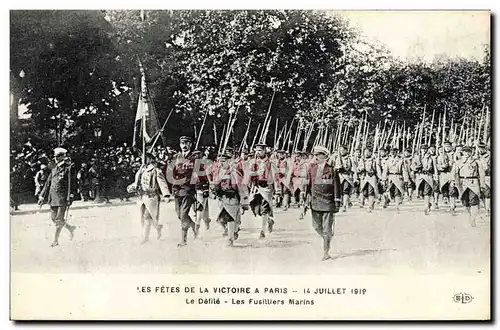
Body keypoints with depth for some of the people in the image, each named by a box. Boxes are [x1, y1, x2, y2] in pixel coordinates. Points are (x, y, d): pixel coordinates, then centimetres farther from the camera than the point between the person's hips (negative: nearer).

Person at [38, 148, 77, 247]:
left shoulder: (68, 169, -4)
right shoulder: (54, 170, 16)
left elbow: (73, 184, -9)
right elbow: (48, 184, 19)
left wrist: (70, 197, -17)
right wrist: (42, 197, 15)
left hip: (63, 197, -7)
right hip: (53, 197, 7)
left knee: (59, 219, -6)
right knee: (53, 217, 8)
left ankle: (56, 240, 2)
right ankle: (70, 228, 28)